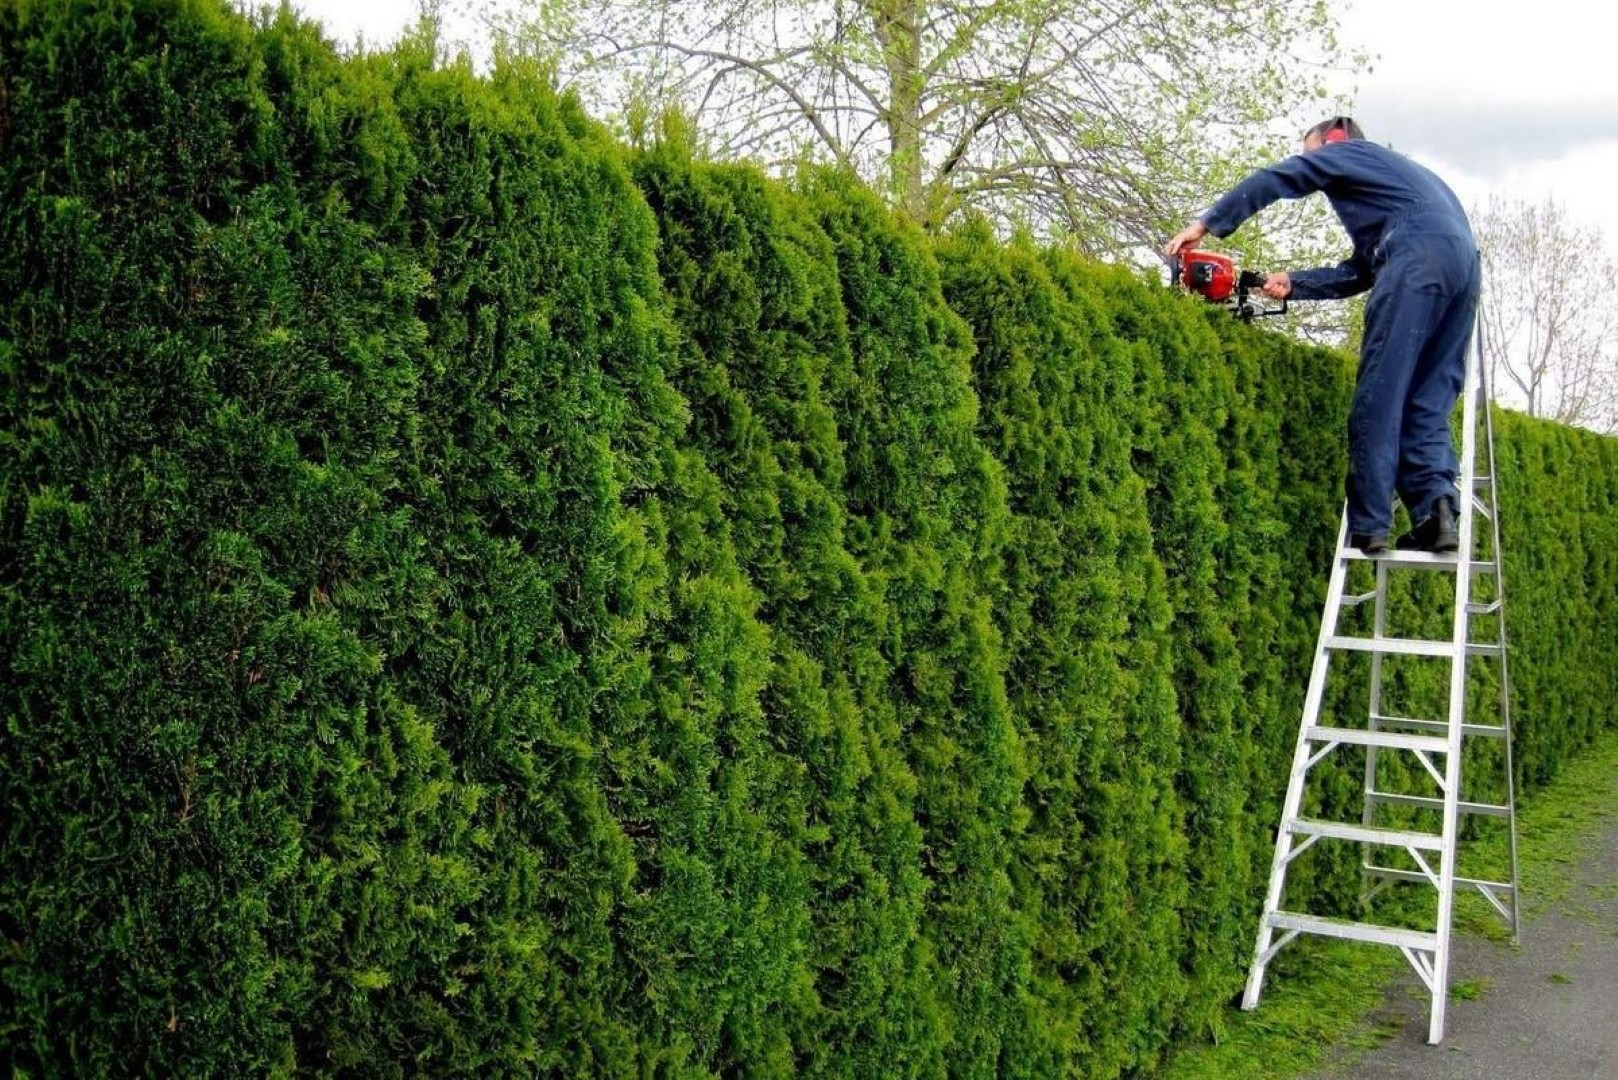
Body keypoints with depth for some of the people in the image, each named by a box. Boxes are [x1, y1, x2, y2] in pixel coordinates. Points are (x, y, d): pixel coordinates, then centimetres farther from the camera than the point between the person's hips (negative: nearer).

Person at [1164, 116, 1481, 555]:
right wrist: (1293, 284, 24)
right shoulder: (1397, 173, 41)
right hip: (1464, 261, 8)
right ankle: (1437, 509, -13)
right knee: (1428, 404, 6)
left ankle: (1368, 526, -13)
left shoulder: (1348, 151, 22)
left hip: (1419, 256, -8)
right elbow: (1359, 273, 30)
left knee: (1379, 396, -9)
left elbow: (1273, 180, 11)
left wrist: (1206, 224, 15)